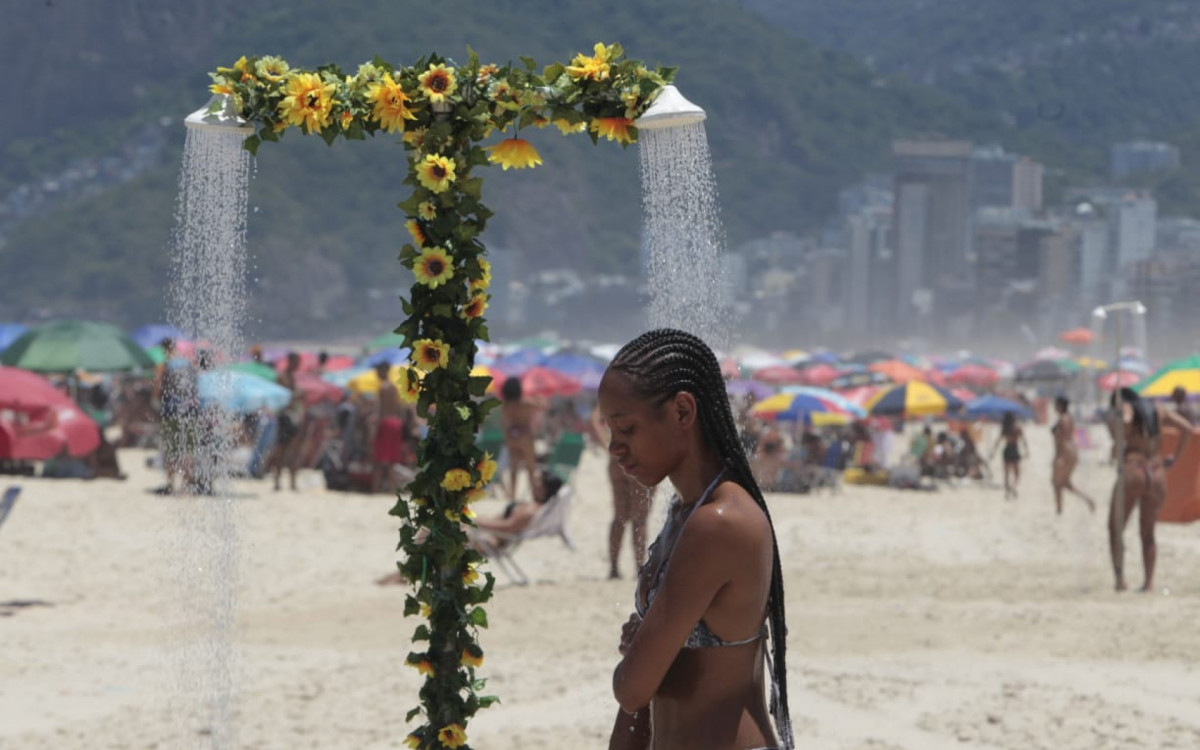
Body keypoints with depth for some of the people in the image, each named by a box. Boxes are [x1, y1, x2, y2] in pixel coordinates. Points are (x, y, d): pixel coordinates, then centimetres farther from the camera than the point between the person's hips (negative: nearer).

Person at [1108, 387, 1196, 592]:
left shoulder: (1126, 407, 1)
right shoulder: (1158, 410, 15)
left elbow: (1125, 420, -25)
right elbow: (1187, 428, 6)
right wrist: (1175, 457, 12)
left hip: (1132, 470, -4)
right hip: (1157, 474, 4)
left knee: (1115, 529, 9)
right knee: (1148, 533, 15)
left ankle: (1120, 577, -5)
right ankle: (1149, 581, 2)